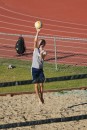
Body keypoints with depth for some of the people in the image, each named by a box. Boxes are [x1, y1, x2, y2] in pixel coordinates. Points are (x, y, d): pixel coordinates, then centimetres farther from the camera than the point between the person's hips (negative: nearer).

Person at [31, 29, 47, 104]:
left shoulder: (44, 52, 1)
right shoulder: (36, 49, 1)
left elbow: (42, 59, -16)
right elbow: (35, 41, -12)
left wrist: (42, 55, -35)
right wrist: (37, 32, -22)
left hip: (40, 69, 1)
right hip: (34, 69, -1)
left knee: (41, 84, 3)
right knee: (36, 84, 0)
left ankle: (42, 97, 19)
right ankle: (39, 98, 8)